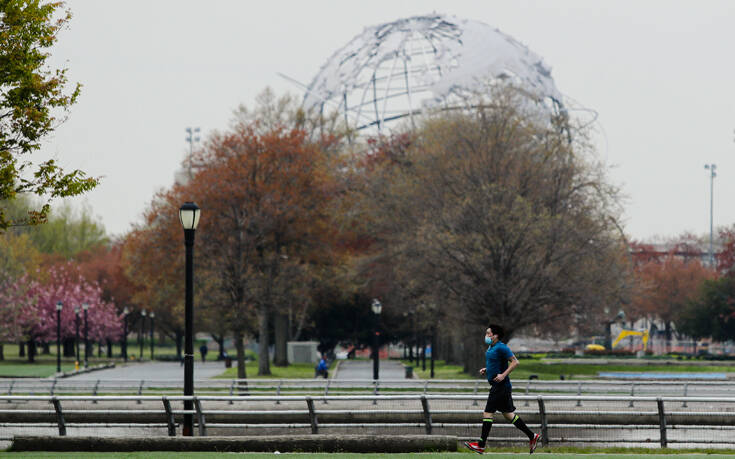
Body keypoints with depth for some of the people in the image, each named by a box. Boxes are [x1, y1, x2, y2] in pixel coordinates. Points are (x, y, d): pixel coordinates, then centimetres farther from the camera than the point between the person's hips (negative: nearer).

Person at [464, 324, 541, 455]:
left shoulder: (501, 347, -15)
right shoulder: (491, 348, 15)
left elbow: (515, 362, -19)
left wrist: (503, 375, -24)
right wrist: (486, 370, 14)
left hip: (500, 386, -10)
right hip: (498, 386, 10)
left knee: (487, 413, -7)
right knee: (508, 414, 13)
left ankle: (481, 445, -4)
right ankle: (532, 437, 18)